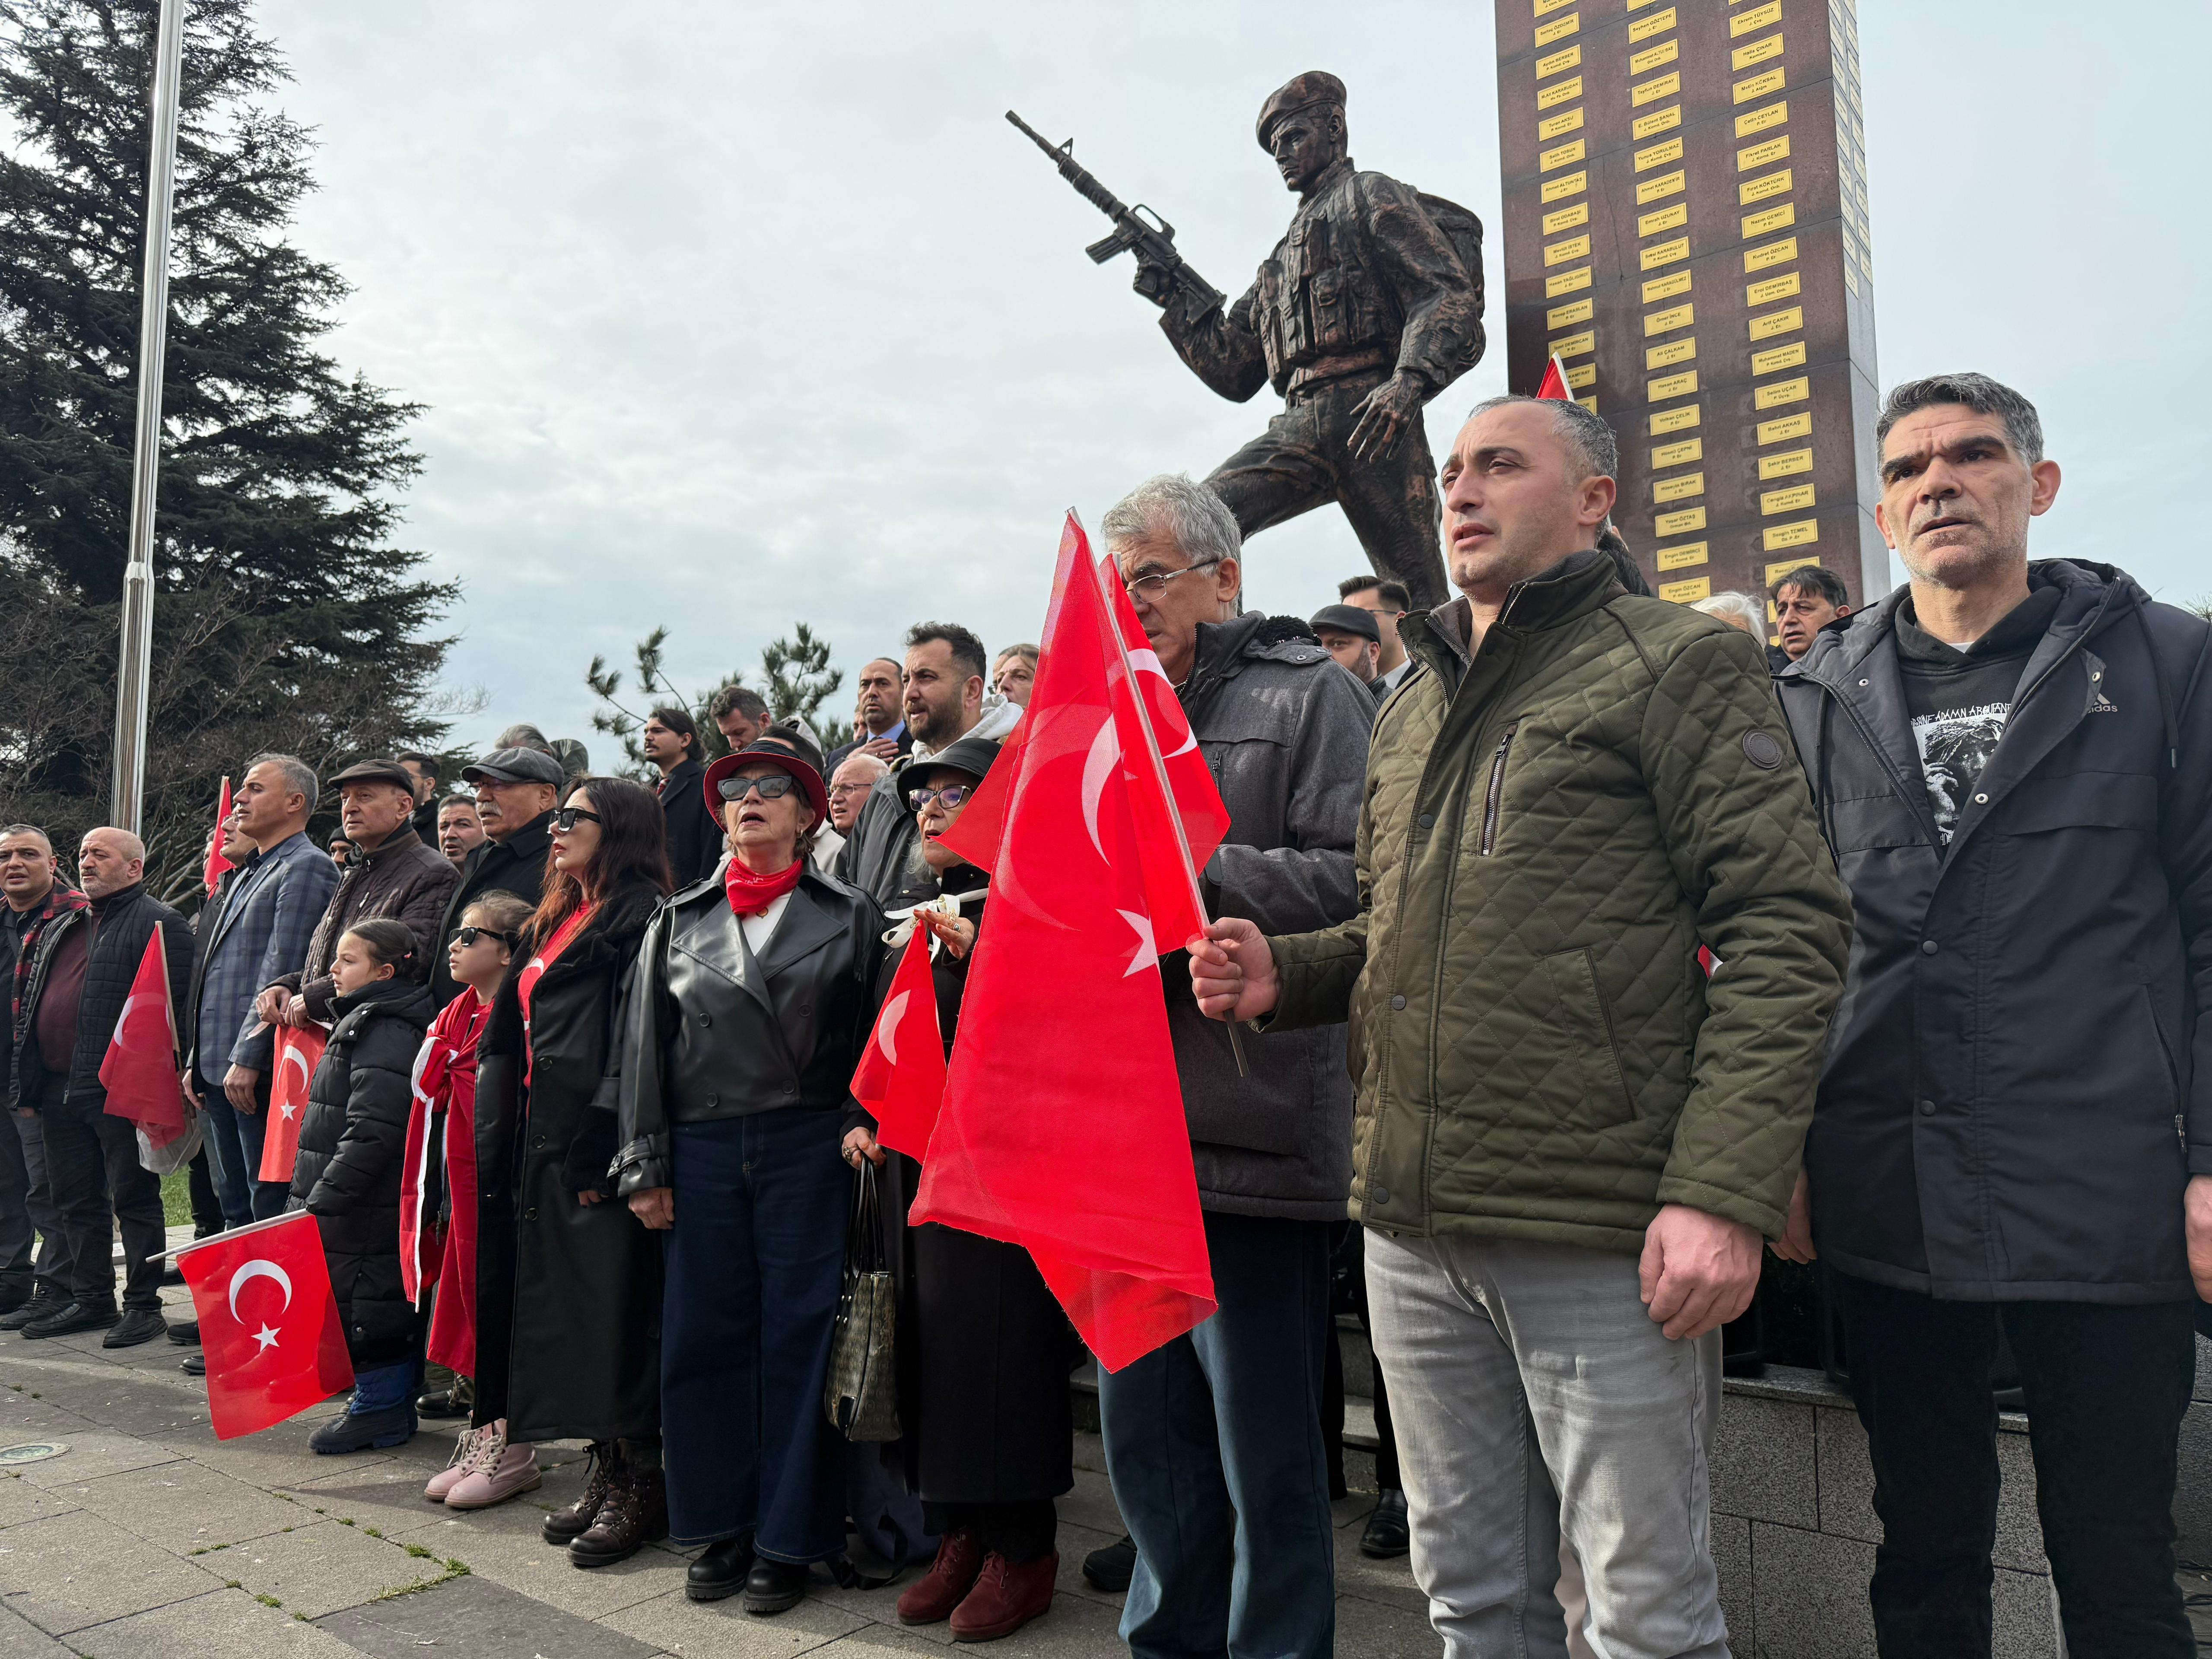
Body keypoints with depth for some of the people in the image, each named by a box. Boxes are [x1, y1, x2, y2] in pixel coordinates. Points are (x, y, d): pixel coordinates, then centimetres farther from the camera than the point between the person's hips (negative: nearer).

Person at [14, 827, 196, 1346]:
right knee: (77, 1201, 14)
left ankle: (144, 1305, 7)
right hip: (59, 1090, 8)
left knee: (134, 1200, 0)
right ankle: (91, 1300, 25)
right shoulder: (60, 929, 20)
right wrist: (30, 1085, 15)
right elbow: (30, 1006, 23)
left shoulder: (160, 924, -7)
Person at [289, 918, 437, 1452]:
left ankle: (380, 1408, 9)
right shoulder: (363, 1024, 15)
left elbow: (369, 1134, -24)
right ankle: (389, 1403, 25)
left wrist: (321, 1202, -21)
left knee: (363, 1304, -2)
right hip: (350, 1207, 10)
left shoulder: (387, 1036, -19)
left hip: (368, 1208, -10)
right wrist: (314, 1202, 22)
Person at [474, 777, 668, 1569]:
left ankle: (641, 1484, 6)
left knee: (612, 1308, -5)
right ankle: (607, 1472, 22)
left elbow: (635, 1036, -17)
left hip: (596, 1144, -9)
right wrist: (507, 1138, 15)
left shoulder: (639, 917, -9)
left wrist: (604, 1145, -21)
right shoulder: (555, 922, 20)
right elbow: (510, 1038, 21)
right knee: (565, 1303, 12)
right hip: (545, 1141, 10)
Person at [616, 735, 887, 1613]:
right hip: (701, 1152, 3)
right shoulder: (680, 921, 12)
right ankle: (721, 1529, 23)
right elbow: (647, 1044, 10)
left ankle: (786, 1540, 15)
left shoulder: (850, 917, 5)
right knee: (705, 1336, 7)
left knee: (798, 1338, 2)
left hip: (807, 1147, -3)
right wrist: (645, 1167, 4)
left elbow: (872, 1041, 2)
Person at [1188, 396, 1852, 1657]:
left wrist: (1723, 1191, -20)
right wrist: (1284, 975, 5)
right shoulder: (1410, 704, 19)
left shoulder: (1679, 663, -2)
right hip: (1414, 1231, 6)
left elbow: (1787, 927, -11)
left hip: (1602, 1232, -6)